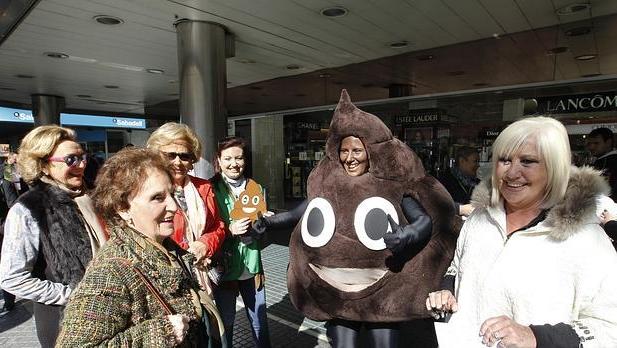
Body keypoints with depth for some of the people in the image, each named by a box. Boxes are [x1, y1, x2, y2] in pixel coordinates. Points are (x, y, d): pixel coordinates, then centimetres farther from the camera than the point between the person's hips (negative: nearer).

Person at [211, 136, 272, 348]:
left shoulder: (256, 188, 3)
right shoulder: (211, 189, -8)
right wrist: (230, 230, -20)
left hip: (252, 266, 3)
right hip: (224, 267, -3)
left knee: (260, 322, 15)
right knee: (226, 322, 15)